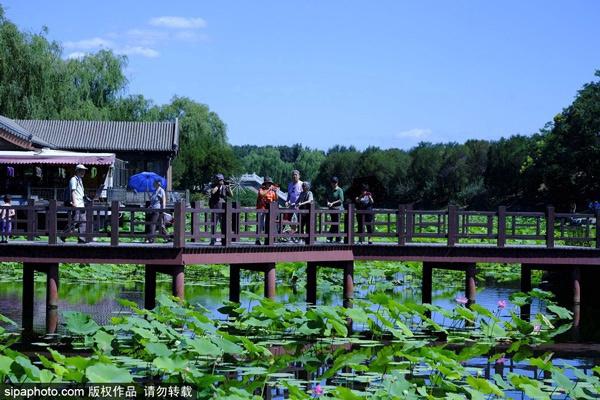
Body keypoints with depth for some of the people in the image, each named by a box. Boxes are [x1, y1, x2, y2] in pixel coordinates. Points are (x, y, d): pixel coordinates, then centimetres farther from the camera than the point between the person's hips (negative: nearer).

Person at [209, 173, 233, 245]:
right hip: (215, 209, -3)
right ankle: (212, 241, -1)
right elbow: (212, 192, -23)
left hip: (223, 209, 3)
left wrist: (229, 188, -12)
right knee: (214, 225, -3)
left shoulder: (225, 187, 7)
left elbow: (231, 195, 2)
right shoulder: (214, 187, -1)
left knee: (223, 225, 5)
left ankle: (223, 241, 10)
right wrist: (218, 185, -17)